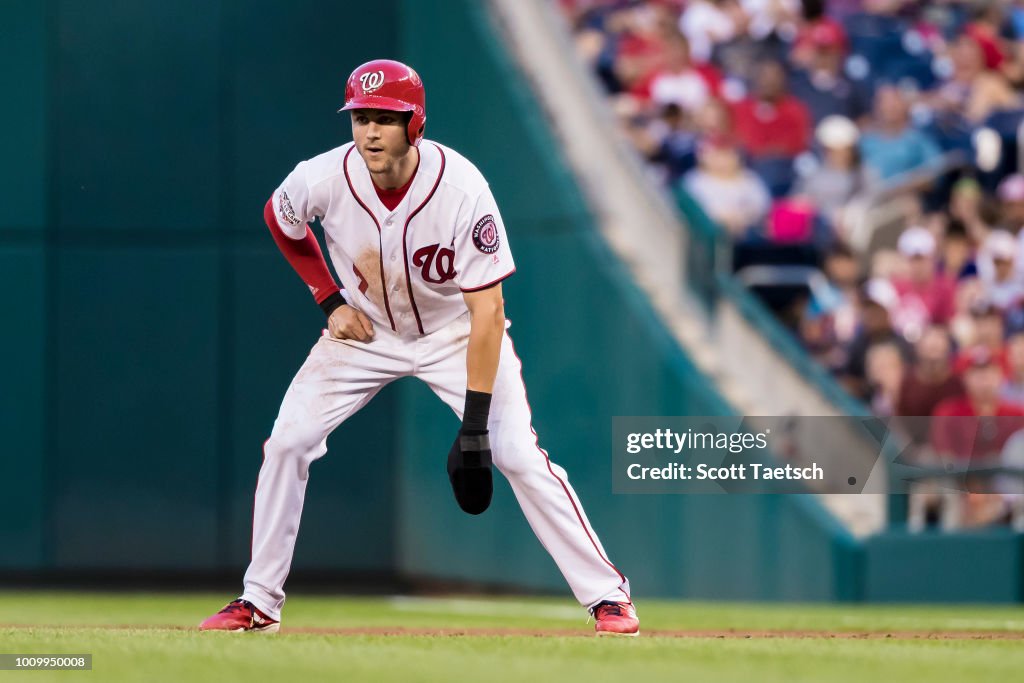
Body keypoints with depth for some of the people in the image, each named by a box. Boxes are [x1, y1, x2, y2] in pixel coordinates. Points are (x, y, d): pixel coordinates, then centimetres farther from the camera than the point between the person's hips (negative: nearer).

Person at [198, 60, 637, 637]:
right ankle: (259, 603, 5)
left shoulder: (462, 189, -32)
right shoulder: (323, 180, -24)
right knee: (286, 443, -8)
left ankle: (609, 595, -5)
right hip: (366, 330, 3)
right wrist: (332, 301, -4)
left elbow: (487, 313, -29)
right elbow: (280, 221, 4)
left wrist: (475, 426, -32)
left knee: (520, 455, -15)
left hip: (456, 333, -3)